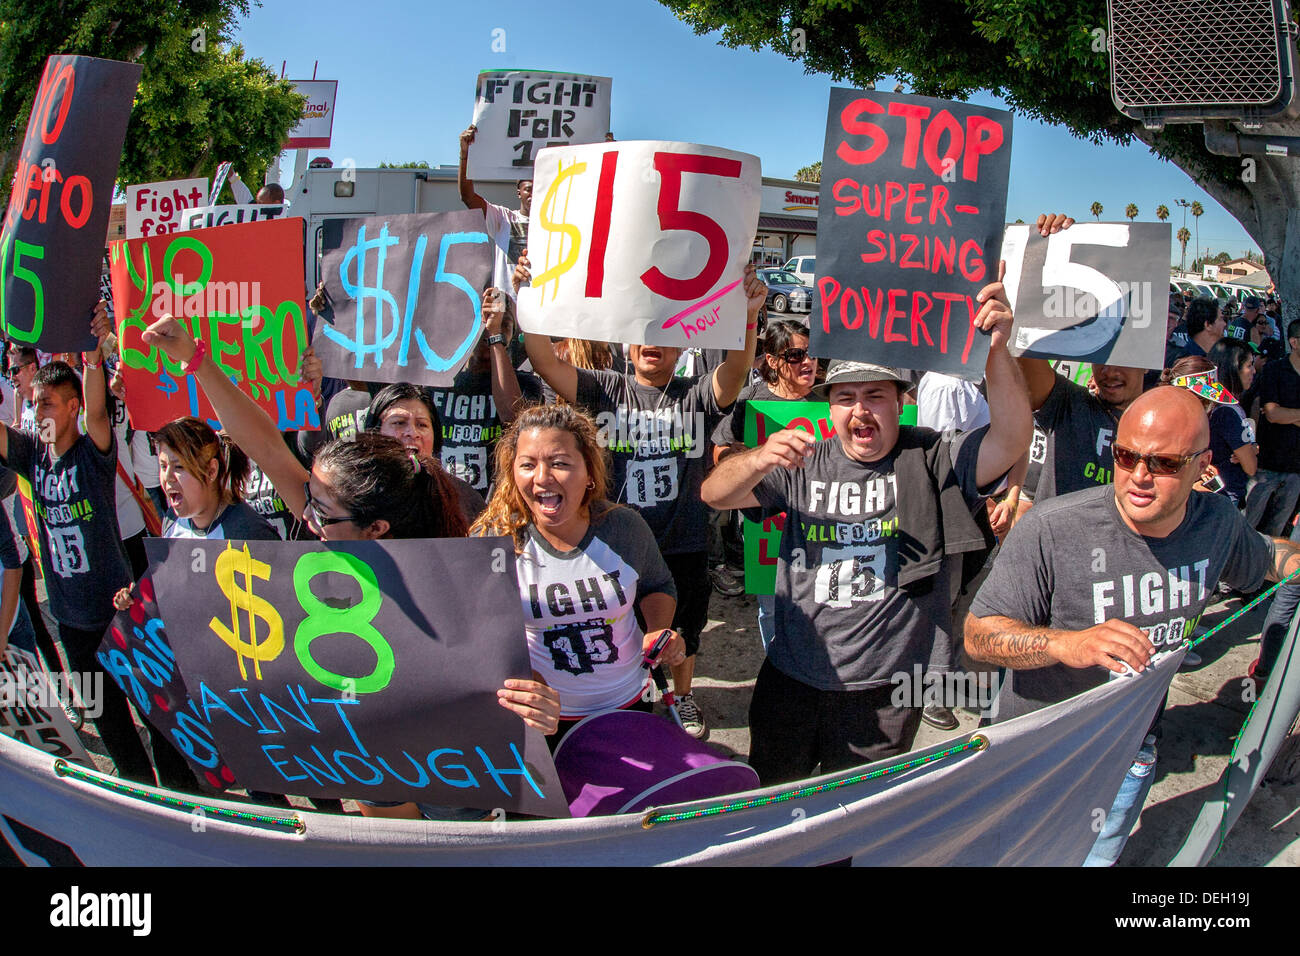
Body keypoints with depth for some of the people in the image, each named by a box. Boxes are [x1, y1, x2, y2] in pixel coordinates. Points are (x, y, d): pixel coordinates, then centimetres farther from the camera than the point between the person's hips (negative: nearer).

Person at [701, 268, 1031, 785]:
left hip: (884, 689, -3)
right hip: (790, 678, 3)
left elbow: (1012, 439, -23)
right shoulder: (805, 465, 2)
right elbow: (714, 493, -4)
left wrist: (996, 350, -40)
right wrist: (760, 460, -27)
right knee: (767, 800, 21)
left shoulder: (934, 460, -6)